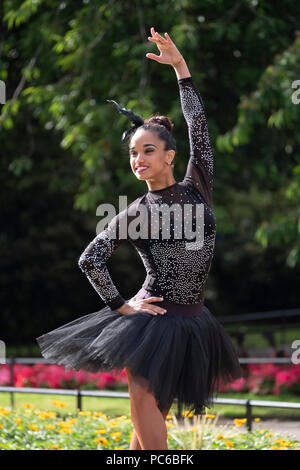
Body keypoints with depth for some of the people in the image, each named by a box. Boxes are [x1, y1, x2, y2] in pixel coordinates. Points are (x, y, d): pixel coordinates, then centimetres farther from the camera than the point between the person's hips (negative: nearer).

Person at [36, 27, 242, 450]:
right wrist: (121, 306, -5)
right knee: (146, 417, -8)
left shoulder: (197, 190, 6)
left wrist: (180, 66, 2)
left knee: (154, 418, 6)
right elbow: (90, 259, 0)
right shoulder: (134, 214, 0)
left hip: (191, 325, 3)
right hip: (153, 319, -3)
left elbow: (199, 128, 3)